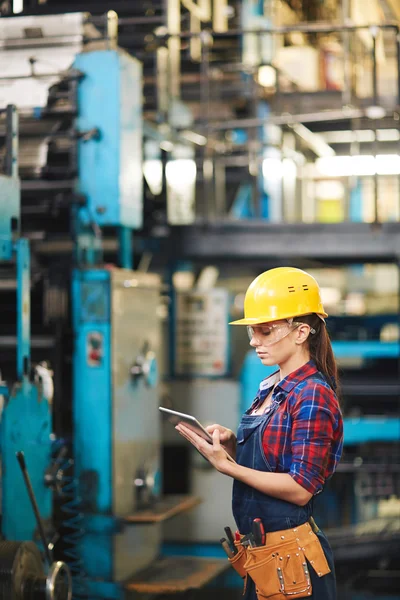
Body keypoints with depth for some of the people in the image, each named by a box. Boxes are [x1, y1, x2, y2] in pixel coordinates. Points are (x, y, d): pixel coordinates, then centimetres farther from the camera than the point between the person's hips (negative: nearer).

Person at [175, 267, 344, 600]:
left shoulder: (313, 395, -16)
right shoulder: (270, 388, 9)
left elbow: (300, 489, -20)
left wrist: (227, 466, -23)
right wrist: (232, 443, -3)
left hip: (291, 558, -8)